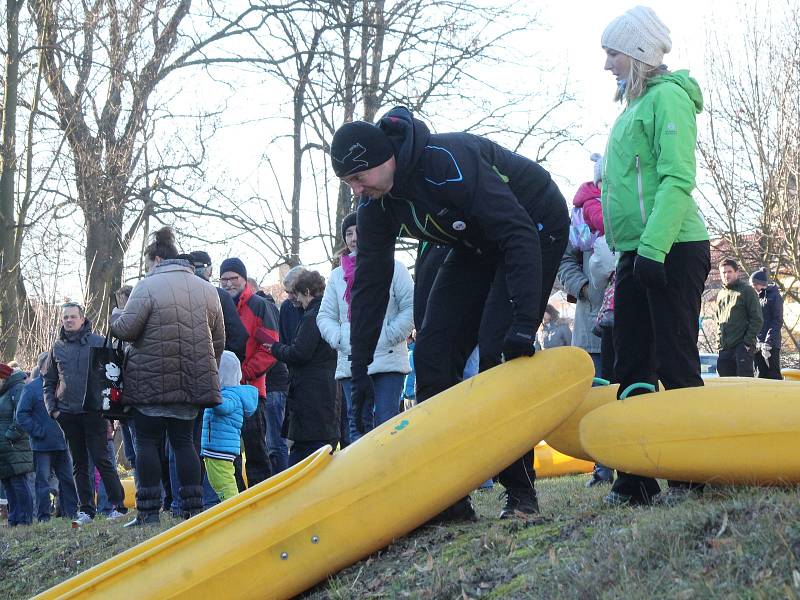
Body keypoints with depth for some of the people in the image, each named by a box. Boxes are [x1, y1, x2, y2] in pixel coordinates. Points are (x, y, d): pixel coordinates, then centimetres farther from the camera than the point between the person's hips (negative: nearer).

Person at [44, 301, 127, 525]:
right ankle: (86, 510, 11)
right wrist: (52, 408, 5)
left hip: (94, 412, -4)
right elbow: (49, 381, 17)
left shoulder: (99, 342, 0)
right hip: (67, 414, 4)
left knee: (101, 459, -6)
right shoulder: (57, 347, 10)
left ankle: (118, 505, 0)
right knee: (79, 464, 7)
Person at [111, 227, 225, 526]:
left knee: (148, 442, 3)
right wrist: (208, 372, 22)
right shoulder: (207, 290, 10)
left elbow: (127, 328, -13)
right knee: (184, 441, 11)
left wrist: (114, 322, 9)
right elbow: (218, 341, 12)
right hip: (192, 384, 5)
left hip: (151, 381, -5)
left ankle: (148, 511, 0)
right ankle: (193, 509, 6)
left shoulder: (148, 286, -8)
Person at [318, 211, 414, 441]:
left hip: (388, 359, -4)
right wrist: (338, 338, -1)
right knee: (358, 422, 3)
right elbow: (325, 316, 17)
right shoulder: (337, 275, 14)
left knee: (387, 421, -8)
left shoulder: (393, 268, 3)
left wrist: (390, 335, -9)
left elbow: (411, 307, -1)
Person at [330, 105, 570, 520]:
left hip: (536, 229, -8)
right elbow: (370, 283, -2)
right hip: (478, 246, 8)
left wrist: (524, 322, -43)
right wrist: (359, 369, -5)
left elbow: (519, 233, -38)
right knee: (433, 355, -4)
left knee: (499, 353, -22)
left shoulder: (448, 162, -36)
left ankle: (521, 492, -12)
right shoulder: (375, 204, -11)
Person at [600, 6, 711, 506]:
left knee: (675, 363, -8)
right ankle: (635, 481, 12)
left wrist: (653, 247, -26)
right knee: (632, 368, 8)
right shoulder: (635, 105, 21)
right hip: (637, 255, 10)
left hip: (672, 252, -10)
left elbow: (678, 180, -18)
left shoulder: (668, 96, -8)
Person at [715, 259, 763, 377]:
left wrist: (748, 341, -14)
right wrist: (719, 341, 13)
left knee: (744, 376, -11)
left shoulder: (747, 291, -2)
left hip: (743, 345, -7)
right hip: (724, 347, 7)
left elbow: (757, 319, -7)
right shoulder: (721, 294, 18)